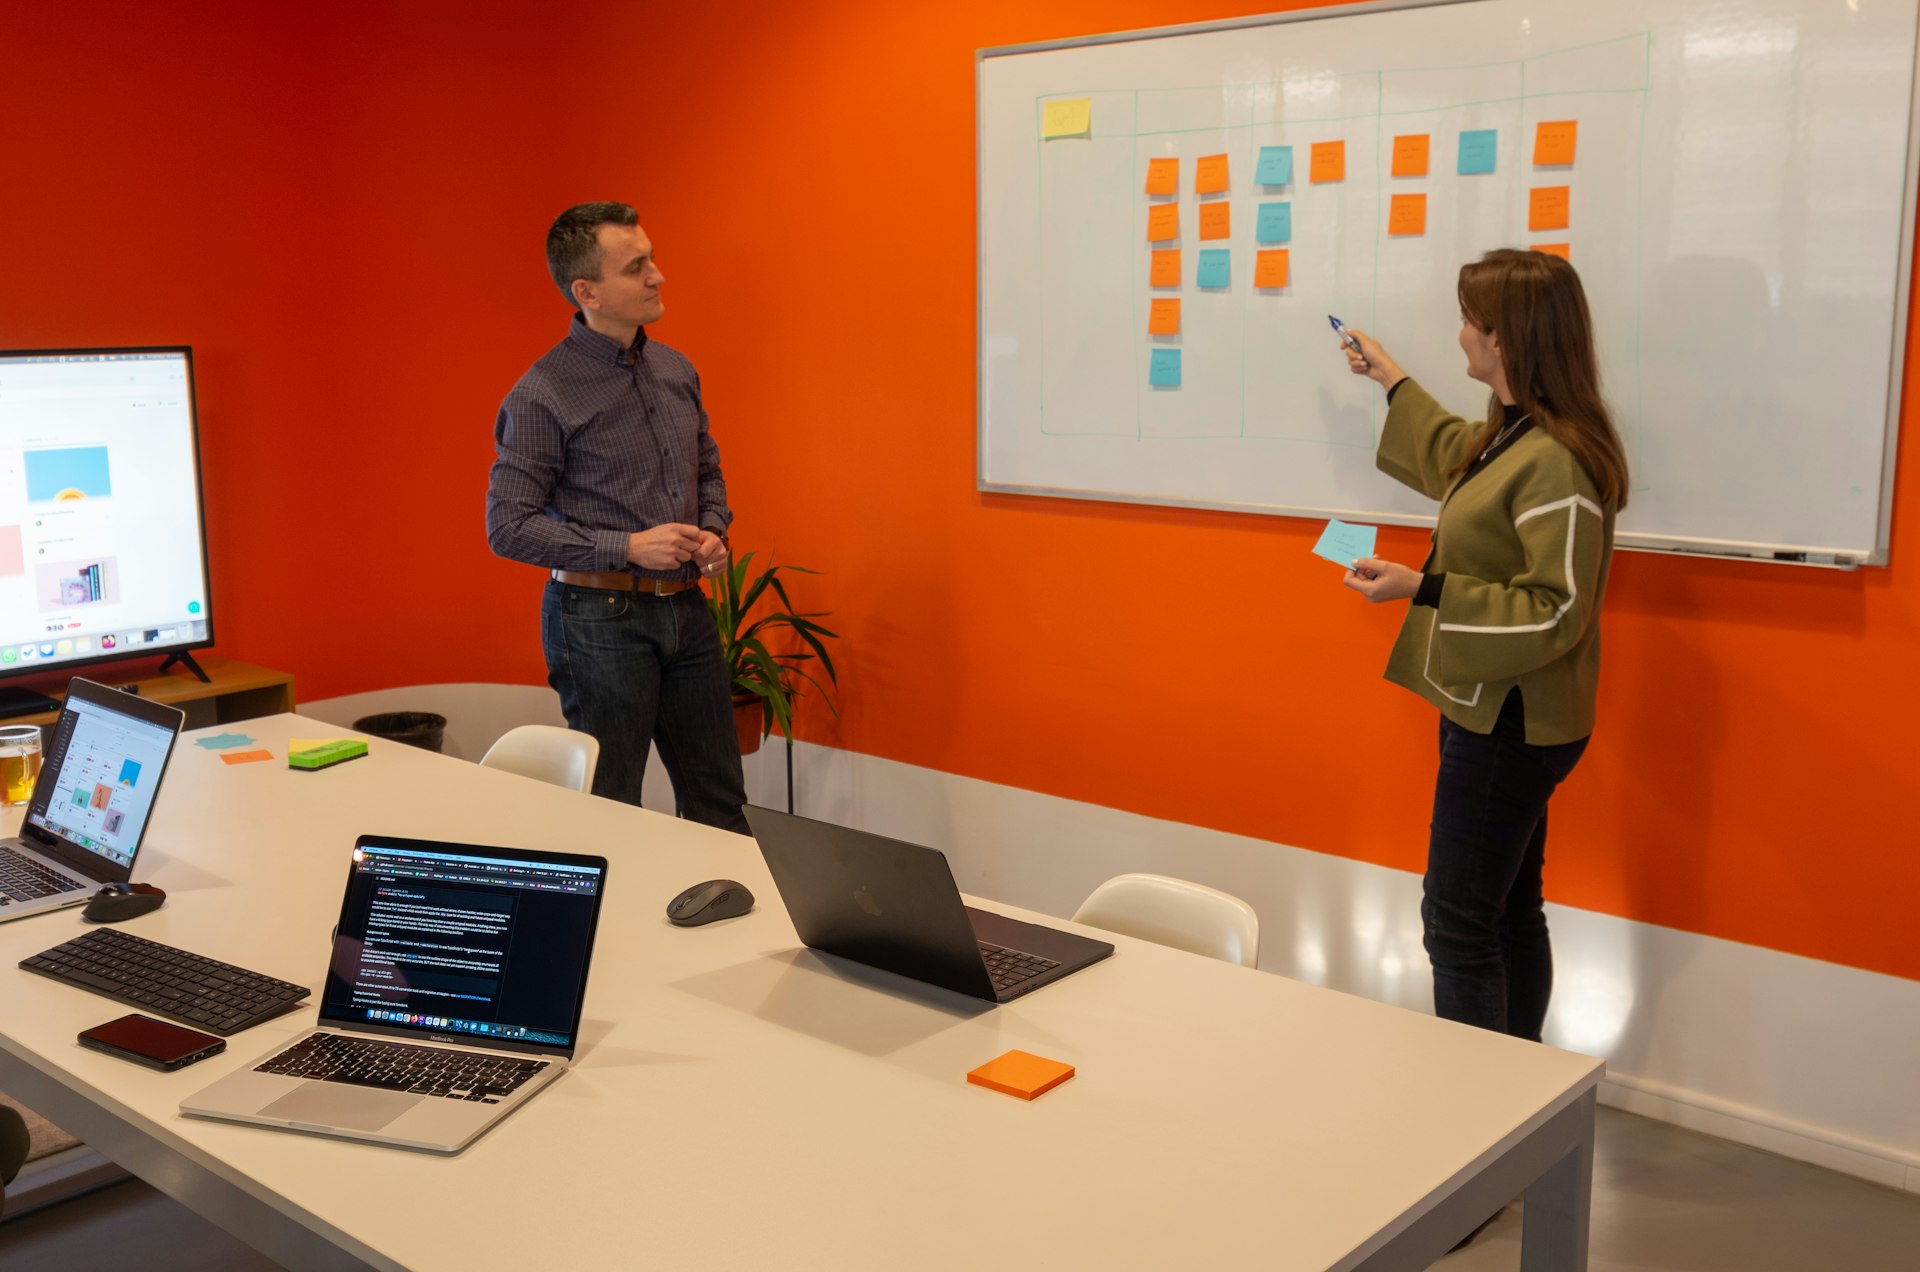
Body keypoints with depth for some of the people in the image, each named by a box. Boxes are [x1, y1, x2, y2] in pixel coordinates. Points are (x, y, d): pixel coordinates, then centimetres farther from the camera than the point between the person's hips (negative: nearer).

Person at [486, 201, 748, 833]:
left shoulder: (675, 370, 8)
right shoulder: (543, 395, -13)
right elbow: (509, 526, -13)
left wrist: (713, 531, 0)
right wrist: (628, 548, -19)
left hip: (686, 609, 6)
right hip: (601, 619, -6)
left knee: (719, 804, 14)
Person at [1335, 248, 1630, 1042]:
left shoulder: (1556, 463, -23)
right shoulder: (1508, 436, 8)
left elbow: (1556, 614, -26)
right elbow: (1454, 459, 33)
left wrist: (1421, 590, -26)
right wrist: (1391, 381, 41)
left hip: (1510, 725, -10)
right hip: (1492, 713, 10)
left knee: (1458, 922, -4)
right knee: (1510, 913, 19)